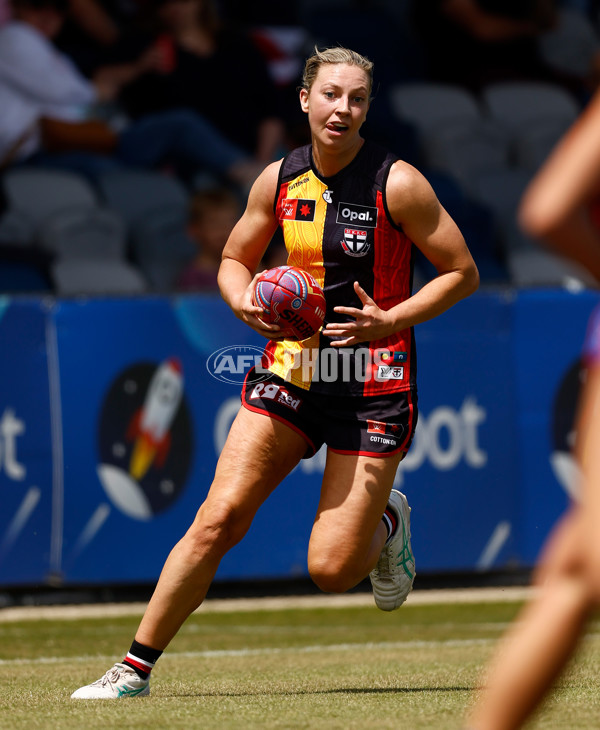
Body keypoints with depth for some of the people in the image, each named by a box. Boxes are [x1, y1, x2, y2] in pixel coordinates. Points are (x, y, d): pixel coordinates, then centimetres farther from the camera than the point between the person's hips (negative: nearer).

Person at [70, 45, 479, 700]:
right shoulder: (279, 180, 2)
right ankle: (136, 667, -4)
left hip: (374, 386, -3)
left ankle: (386, 521, 29)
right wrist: (245, 302, -6)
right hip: (290, 369, 3)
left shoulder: (397, 184, -10)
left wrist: (389, 320, -17)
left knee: (331, 569, -7)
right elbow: (234, 260, 17)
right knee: (219, 516, -12)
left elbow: (463, 273, -4)